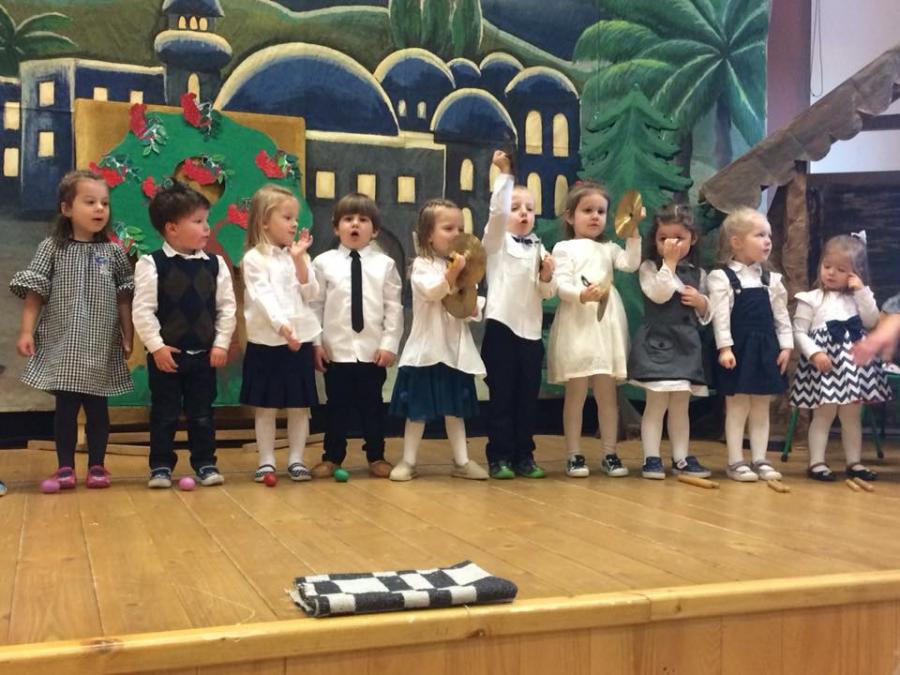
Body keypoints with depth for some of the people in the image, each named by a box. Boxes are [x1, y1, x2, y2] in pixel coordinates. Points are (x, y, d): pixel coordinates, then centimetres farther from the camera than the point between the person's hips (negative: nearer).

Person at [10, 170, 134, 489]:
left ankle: (97, 465, 19)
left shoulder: (113, 252, 4)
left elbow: (124, 299, 6)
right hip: (61, 345, -1)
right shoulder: (51, 248, -1)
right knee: (65, 407, 6)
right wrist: (26, 331, -8)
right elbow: (34, 293, -2)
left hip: (101, 347, 1)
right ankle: (65, 466, 16)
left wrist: (128, 337, 4)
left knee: (97, 408, 8)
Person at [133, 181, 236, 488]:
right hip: (165, 354, -3)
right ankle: (161, 466, 18)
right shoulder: (151, 264, -9)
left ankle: (205, 463, 22)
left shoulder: (215, 264, 1)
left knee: (202, 414, 11)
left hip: (204, 354, 3)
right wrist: (156, 346, -14)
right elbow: (143, 310, -11)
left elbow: (226, 307, 3)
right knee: (164, 414, 7)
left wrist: (221, 344, -2)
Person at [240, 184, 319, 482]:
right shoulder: (254, 258, -5)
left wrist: (299, 259, -10)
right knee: (266, 406, 5)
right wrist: (282, 326, -30)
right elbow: (263, 297, -17)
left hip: (301, 340, 4)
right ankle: (266, 461, 14)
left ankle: (296, 459, 17)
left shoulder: (298, 256, 9)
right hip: (266, 342, -4)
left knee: (300, 405, 7)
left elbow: (310, 294, 0)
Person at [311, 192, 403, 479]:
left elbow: (394, 308, 1)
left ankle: (376, 456, 24)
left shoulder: (385, 264, 1)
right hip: (336, 349, 0)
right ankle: (332, 457, 23)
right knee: (337, 406, 9)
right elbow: (315, 305, 1)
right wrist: (315, 342, -3)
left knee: (372, 405, 10)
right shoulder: (323, 262, 0)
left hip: (373, 350, 1)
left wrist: (389, 344, -5)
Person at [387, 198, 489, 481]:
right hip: (427, 348, -5)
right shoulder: (422, 265, -5)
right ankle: (408, 461, 12)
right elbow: (432, 292, -23)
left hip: (455, 348, 5)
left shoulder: (461, 266, 11)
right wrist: (453, 271, -33)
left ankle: (462, 461, 17)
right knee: (418, 408, 3)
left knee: (455, 407, 11)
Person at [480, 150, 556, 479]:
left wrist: (547, 276, -9)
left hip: (531, 330, 4)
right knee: (502, 395, -1)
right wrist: (505, 174, -21)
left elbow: (547, 293, 12)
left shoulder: (538, 248, 14)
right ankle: (499, 456, 6)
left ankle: (524, 455, 16)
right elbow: (497, 210, -18)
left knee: (528, 396, 8)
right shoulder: (496, 242, 2)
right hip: (501, 327, -4)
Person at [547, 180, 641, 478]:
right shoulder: (564, 248, 4)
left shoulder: (609, 248, 16)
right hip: (577, 325, -4)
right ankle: (574, 456, 7)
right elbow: (561, 284, -9)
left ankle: (610, 454, 13)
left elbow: (631, 264, -2)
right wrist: (582, 295, -27)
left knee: (607, 393, 7)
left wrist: (633, 234, -10)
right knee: (576, 393, 0)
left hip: (607, 325, 4)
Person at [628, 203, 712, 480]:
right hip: (657, 342, -5)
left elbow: (706, 315, 15)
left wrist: (701, 302, -6)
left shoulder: (698, 273, 12)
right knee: (657, 403, -4)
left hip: (687, 345, 5)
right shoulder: (650, 267, -1)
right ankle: (651, 458, 2)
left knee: (681, 405, 10)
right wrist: (669, 262, -17)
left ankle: (681, 458, 16)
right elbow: (660, 294, -20)